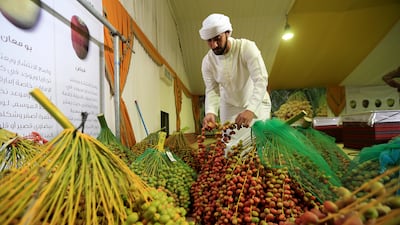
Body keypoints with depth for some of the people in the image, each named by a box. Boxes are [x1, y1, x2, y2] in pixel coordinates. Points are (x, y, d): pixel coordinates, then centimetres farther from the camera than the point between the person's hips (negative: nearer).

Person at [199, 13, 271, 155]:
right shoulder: (208, 61, -12)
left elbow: (261, 80, -31)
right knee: (230, 147, 3)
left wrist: (251, 110, -46)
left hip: (256, 103, -2)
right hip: (230, 108, 3)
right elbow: (212, 90, -13)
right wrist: (210, 112, -35)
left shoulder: (247, 47, -24)